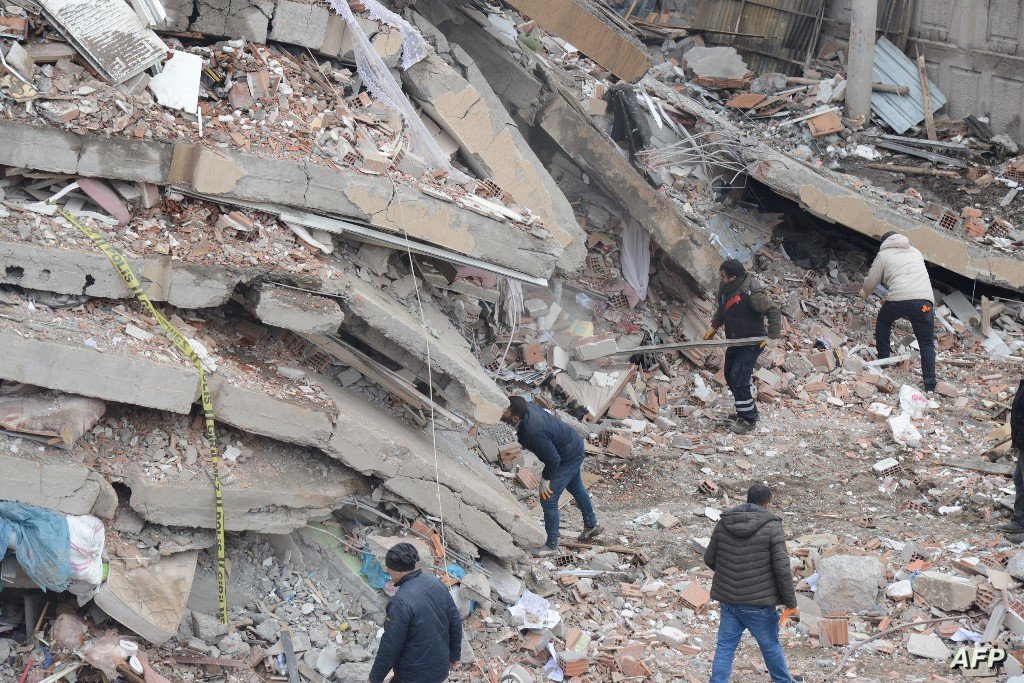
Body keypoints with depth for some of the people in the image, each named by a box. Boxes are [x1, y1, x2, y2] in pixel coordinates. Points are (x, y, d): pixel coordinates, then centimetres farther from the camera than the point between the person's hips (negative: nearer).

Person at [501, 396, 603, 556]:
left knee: (548, 500, -3)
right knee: (576, 489, 30)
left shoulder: (533, 433, -40)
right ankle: (592, 525, 51)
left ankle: (552, 545, 13)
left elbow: (553, 459, -29)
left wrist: (545, 479, -13)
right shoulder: (528, 406, -17)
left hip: (569, 458, -9)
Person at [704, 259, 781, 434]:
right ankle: (749, 411, 32)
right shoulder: (725, 288, -3)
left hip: (752, 342, -9)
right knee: (730, 376, 16)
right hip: (735, 340, 9)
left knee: (738, 378, -15)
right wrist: (714, 326, 15)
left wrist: (772, 336, -22)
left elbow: (774, 311, -22)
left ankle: (748, 419, -2)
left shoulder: (752, 293, -29)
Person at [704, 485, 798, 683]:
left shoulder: (723, 524, -1)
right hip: (758, 603, -3)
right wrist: (790, 601, -4)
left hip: (728, 600, 3)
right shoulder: (772, 528, -13)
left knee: (725, 646, 9)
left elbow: (709, 558, 7)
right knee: (770, 646, 16)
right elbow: (782, 569, -15)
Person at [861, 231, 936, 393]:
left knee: (883, 322, 31)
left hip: (898, 298, -2)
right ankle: (930, 386, -3)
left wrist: (864, 293, 41)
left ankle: (883, 360, 33)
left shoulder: (883, 255, 16)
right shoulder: (916, 252, 30)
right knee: (927, 344, 7)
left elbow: (871, 282, 17)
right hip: (925, 299, 2)